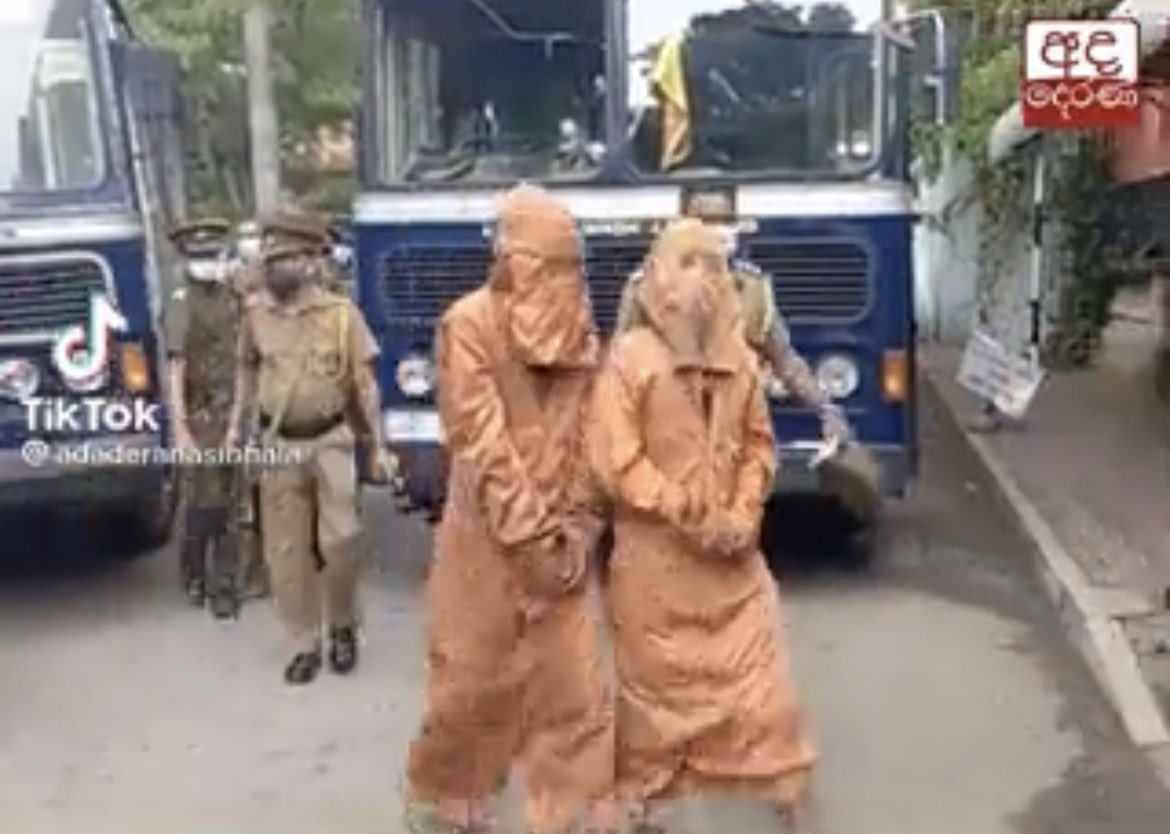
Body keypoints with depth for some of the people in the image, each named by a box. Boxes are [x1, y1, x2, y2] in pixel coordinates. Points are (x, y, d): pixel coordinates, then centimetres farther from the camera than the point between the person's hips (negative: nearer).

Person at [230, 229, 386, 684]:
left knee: (339, 540, -4)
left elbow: (364, 382, -4)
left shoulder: (341, 312, -8)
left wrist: (376, 444, -4)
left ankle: (343, 627, 21)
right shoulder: (255, 313, 1)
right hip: (278, 445, 3)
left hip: (330, 440, -3)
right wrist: (237, 427, 12)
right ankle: (305, 644, 19)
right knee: (285, 550, 6)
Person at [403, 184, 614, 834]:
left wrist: (573, 534, -4)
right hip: (487, 540, -4)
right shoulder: (470, 325, -12)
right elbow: (483, 446, -16)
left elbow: (583, 440, 5)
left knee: (575, 683, 4)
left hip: (556, 542, 4)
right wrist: (534, 539, -17)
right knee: (471, 682, 8)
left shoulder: (579, 332, 4)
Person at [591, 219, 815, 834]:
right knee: (652, 678, 9)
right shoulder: (630, 357, -11)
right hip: (654, 553, -4)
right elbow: (616, 462, -15)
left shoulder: (739, 355, 4)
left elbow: (758, 443, 11)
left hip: (731, 550, 4)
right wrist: (691, 517, -15)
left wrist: (744, 515, -4)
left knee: (758, 669, 7)